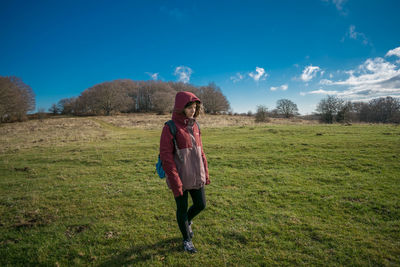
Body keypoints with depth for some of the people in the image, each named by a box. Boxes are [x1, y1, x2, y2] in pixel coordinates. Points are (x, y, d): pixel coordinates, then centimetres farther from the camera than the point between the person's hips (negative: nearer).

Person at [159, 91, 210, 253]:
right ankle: (187, 240, 34)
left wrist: (205, 172, 11)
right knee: (182, 208, 11)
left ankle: (187, 221, 46)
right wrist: (175, 182, -18)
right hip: (180, 178, -6)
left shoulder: (195, 126, 5)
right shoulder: (170, 128, -14)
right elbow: (165, 156, -16)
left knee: (201, 205, 13)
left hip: (196, 176, 6)